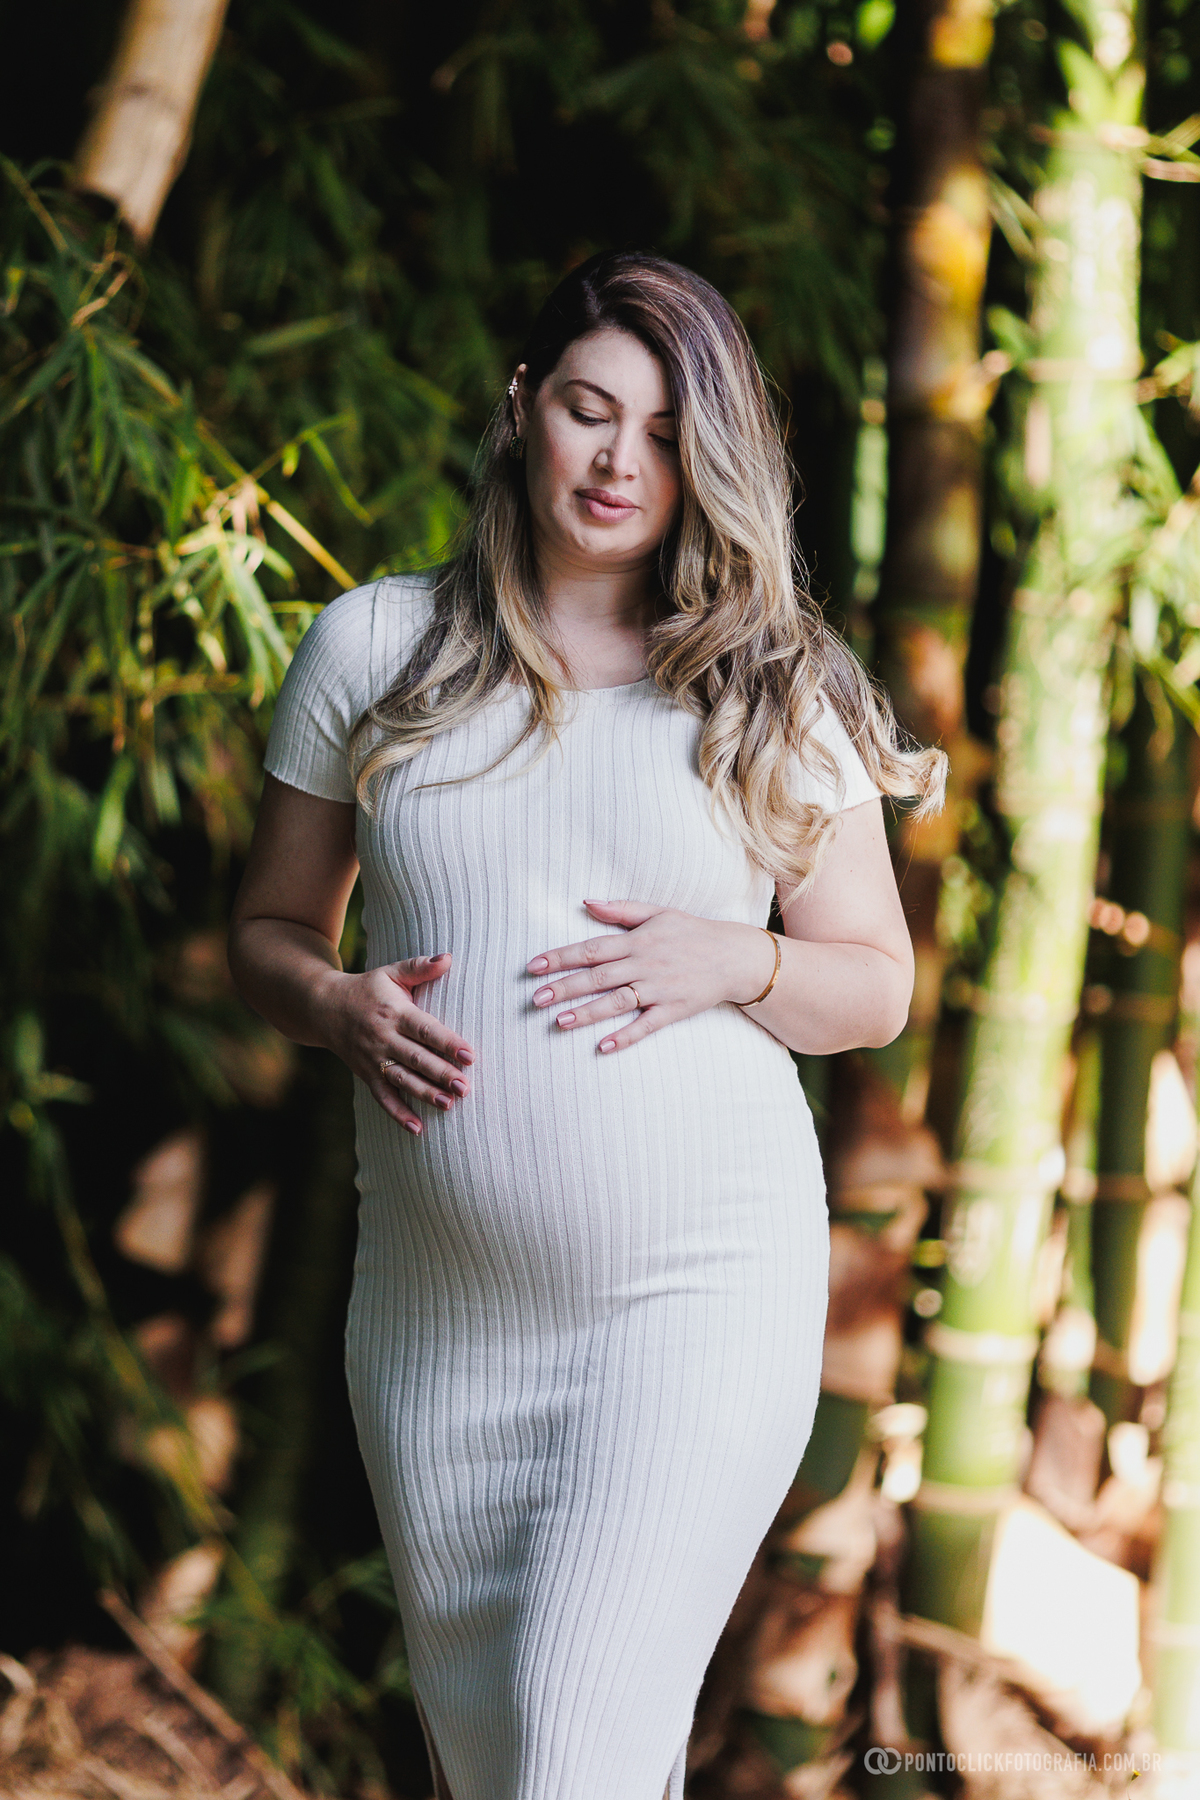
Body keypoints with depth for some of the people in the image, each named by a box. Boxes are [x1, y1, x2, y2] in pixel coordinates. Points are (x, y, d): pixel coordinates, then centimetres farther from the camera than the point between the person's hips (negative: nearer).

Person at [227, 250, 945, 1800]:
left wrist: (730, 962, -12)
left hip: (701, 1292, -2)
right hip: (438, 1308, 2)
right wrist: (338, 1006, -10)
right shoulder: (374, 648, 5)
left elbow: (877, 984, 9)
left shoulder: (776, 691, 3)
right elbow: (269, 927, 12)